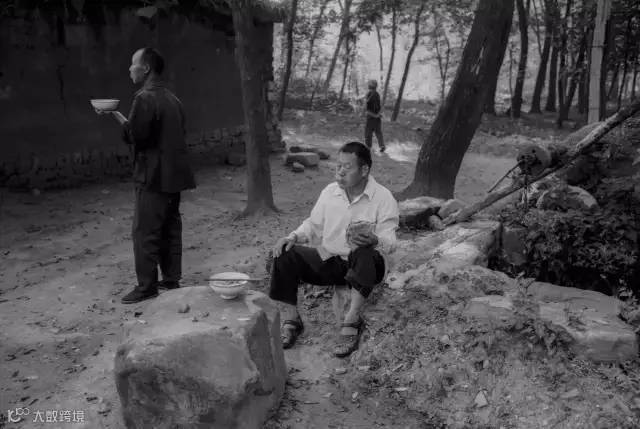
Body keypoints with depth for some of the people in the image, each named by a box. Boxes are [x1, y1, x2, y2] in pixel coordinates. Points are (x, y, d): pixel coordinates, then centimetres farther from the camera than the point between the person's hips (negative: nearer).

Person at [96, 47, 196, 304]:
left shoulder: (145, 98, -15)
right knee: (170, 228, 13)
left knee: (145, 232, -2)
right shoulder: (171, 98, 14)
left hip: (153, 177, -9)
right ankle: (171, 280, 22)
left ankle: (146, 287, 4)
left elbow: (135, 136, -18)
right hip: (173, 175, 9)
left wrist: (117, 116, -5)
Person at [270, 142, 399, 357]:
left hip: (362, 267, -4)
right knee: (284, 254, -18)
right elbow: (313, 225, 13)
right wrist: (293, 237, -8)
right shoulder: (329, 192, 4)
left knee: (364, 255, -40)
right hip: (328, 261, 4)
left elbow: (389, 242, -15)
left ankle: (351, 322, -33)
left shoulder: (384, 198, -9)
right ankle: (290, 320, -14)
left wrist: (374, 240, -39)